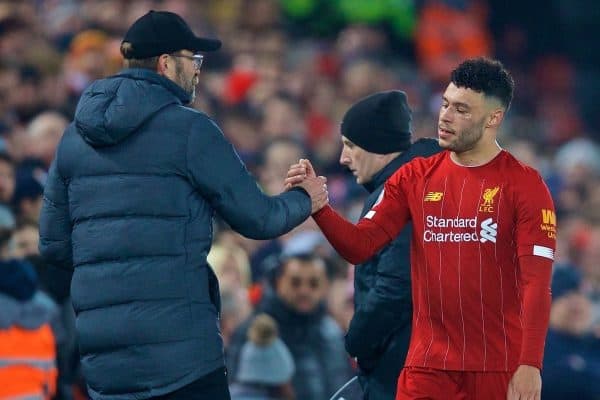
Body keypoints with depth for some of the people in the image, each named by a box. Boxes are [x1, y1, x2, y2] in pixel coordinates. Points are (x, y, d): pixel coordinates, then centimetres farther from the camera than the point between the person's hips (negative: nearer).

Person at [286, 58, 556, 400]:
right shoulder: (415, 177, 8)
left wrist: (531, 365, -17)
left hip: (502, 370, -3)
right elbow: (360, 246, 4)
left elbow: (537, 282, -9)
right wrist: (318, 206, -13)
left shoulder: (524, 184, -4)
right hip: (428, 368, 3)